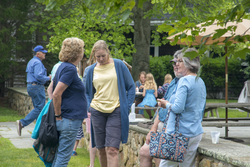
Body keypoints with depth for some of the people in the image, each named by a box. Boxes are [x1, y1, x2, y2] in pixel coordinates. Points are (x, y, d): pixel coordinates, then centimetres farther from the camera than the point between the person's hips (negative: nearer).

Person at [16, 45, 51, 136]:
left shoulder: (31, 62, 18)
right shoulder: (37, 63, -15)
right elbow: (38, 76, -25)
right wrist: (48, 78, -11)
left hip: (31, 86, 11)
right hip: (37, 87, -11)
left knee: (37, 107, 13)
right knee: (39, 108, -9)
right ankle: (22, 123, -15)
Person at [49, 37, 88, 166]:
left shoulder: (63, 67, 13)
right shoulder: (70, 69, -16)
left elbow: (51, 87, 22)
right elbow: (57, 94, -23)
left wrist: (56, 112, 20)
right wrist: (58, 115, -14)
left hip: (65, 119, 10)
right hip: (70, 120, -10)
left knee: (59, 155, 15)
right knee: (63, 157, -4)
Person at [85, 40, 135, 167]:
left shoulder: (118, 65, 0)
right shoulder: (92, 69, 8)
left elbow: (131, 87, 4)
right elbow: (87, 92, 20)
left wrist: (127, 106, -3)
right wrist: (89, 106, 4)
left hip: (116, 111, -3)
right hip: (97, 111, 3)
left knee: (112, 149, -12)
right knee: (101, 149, 8)